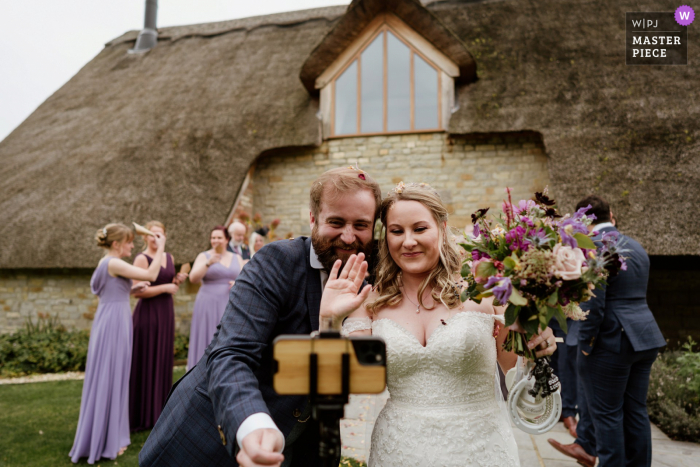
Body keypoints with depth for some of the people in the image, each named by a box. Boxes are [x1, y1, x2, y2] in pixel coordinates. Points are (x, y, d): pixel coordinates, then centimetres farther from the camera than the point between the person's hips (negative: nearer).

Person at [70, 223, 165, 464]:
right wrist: (160, 248, -14)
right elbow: (151, 275, -21)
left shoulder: (106, 262, 13)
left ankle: (108, 435, 30)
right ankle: (104, 442, 13)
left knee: (114, 378, 17)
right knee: (109, 379, 0)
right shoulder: (114, 263, -16)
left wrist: (131, 290, 12)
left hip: (113, 323, 10)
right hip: (114, 324, -10)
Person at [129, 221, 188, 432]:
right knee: (146, 363, 0)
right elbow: (137, 292, -17)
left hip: (166, 313, 7)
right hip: (148, 314, -6)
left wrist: (178, 281, 1)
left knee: (163, 361, 12)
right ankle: (144, 416, 12)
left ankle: (160, 410, 24)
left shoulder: (169, 258, 11)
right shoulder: (142, 259, -9)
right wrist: (164, 288, -18)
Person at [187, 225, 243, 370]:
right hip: (209, 307, -2)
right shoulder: (204, 256, 3)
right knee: (209, 342, -2)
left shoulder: (237, 258, 12)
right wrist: (208, 263, -22)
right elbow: (193, 278, -10)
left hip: (231, 307, 3)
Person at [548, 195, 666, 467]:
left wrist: (584, 344, -13)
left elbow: (593, 304, -21)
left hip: (612, 340, -9)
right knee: (635, 409, 18)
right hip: (644, 337, 9)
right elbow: (636, 295, 16)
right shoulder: (636, 246, 11)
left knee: (607, 412, 6)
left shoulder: (593, 248, -17)